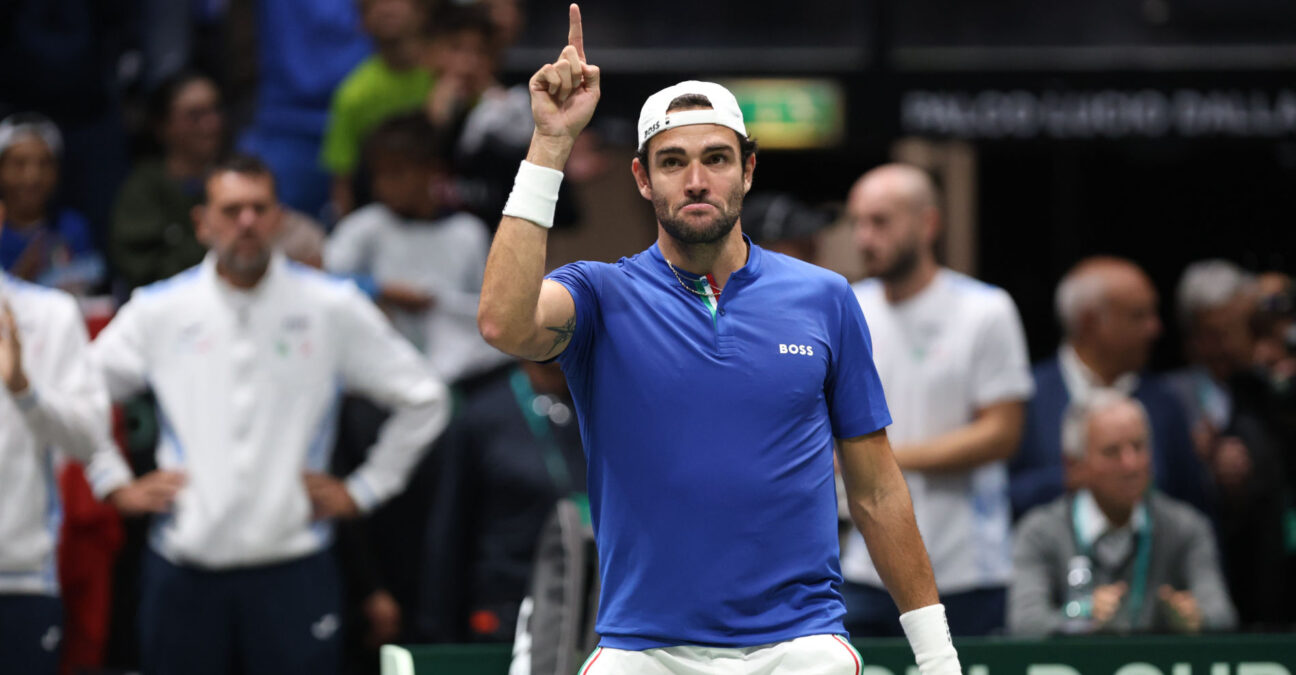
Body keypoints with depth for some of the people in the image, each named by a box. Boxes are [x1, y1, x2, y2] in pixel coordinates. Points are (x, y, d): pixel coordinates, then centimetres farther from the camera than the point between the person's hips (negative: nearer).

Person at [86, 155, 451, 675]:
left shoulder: (333, 308, 3)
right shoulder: (159, 311, 6)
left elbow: (422, 399, 10)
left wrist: (362, 491, 6)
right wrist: (115, 486, 8)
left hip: (292, 573, -1)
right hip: (184, 574, 1)